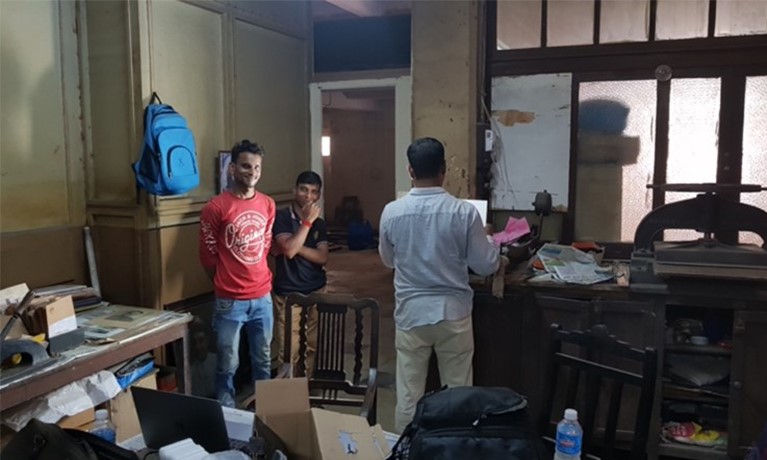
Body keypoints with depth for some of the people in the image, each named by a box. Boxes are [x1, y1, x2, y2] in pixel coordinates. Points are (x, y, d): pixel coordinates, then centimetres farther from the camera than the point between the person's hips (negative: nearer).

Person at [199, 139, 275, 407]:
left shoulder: (268, 205, 4)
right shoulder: (216, 207, -13)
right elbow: (208, 256, -5)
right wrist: (226, 283, 5)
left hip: (263, 296, 5)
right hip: (230, 301, -5)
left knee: (263, 360, 18)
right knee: (228, 365, 7)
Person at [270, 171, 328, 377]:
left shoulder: (320, 223, 8)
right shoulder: (281, 217, -7)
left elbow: (322, 258, -3)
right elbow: (289, 250, -21)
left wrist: (296, 246, -14)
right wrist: (307, 221, -17)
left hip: (316, 292, 5)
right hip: (288, 293, -5)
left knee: (312, 346, 10)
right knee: (288, 351, -4)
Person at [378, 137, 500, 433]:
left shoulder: (392, 212, -7)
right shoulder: (464, 212, -12)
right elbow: (486, 266, -4)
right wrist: (492, 244, 16)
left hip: (410, 315, 1)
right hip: (453, 314, -1)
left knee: (408, 396, 12)